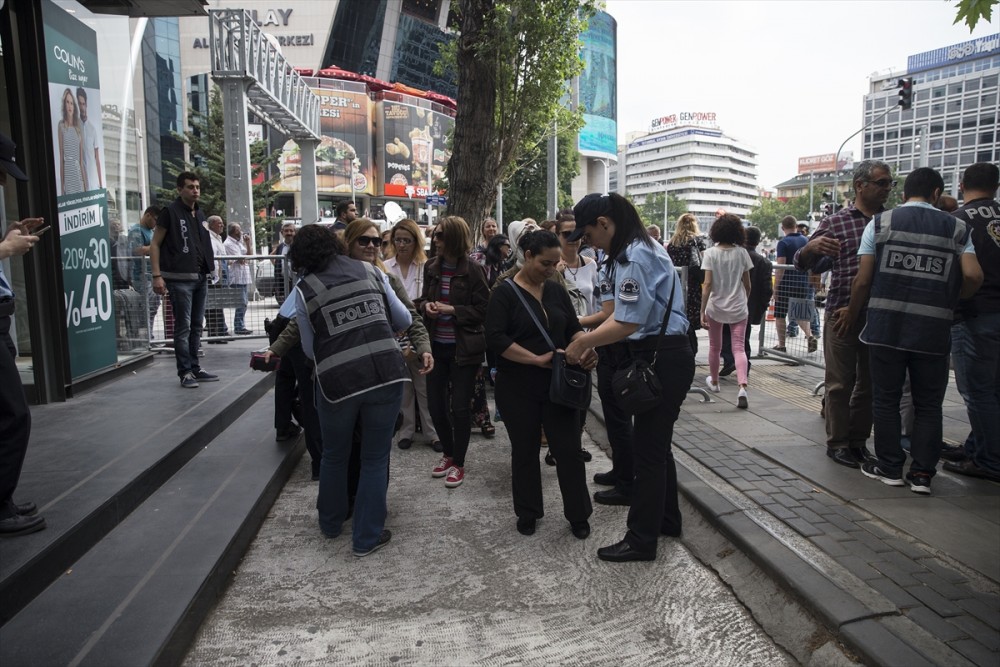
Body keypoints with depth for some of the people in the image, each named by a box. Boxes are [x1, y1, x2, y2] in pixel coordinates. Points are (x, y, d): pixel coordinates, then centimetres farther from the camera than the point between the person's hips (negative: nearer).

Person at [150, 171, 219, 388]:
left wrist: (208, 268, 14)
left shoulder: (199, 214, 15)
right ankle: (184, 372, 2)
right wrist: (157, 275, -15)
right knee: (183, 326, -4)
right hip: (179, 278, -7)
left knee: (196, 325, 12)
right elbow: (155, 245, -6)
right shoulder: (170, 211, -5)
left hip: (200, 277, 7)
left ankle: (195, 369, 20)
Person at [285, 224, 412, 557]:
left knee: (334, 455, 23)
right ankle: (367, 537, 22)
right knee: (375, 458, 14)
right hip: (387, 373, 1)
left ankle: (331, 523, 42)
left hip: (338, 380, -1)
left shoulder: (304, 289, 2)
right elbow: (404, 320, 13)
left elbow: (310, 349, 8)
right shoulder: (370, 270, 9)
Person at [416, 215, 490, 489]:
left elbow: (483, 310, -9)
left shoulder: (472, 270, -10)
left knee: (460, 406, 2)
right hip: (436, 345, 5)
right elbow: (422, 299, 16)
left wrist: (452, 309, -18)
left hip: (463, 348, -5)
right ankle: (448, 454, 32)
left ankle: (458, 463, 17)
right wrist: (425, 305, -7)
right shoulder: (431, 267, 5)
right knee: (435, 404, 10)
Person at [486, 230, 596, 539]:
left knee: (569, 449, 4)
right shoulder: (505, 293, -7)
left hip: (559, 383, 3)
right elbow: (495, 339, -17)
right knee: (525, 450, 10)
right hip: (519, 387, -3)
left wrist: (586, 347, -13)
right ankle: (528, 513, 27)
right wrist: (537, 359, -22)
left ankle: (578, 514, 19)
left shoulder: (556, 291, 8)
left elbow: (573, 328, 10)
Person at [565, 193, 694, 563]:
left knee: (648, 448, -2)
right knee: (656, 442, 19)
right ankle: (667, 519, 35)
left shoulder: (636, 257, -20)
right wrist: (589, 339, 6)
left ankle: (641, 540, 10)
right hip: (663, 356, 11)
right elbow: (626, 313, 14)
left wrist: (583, 342, -12)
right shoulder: (638, 248, 13)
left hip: (663, 360, -11)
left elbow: (627, 323, -24)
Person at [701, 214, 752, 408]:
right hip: (738, 308, 1)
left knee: (715, 347, 18)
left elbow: (708, 284, -14)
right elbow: (747, 285, 3)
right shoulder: (742, 253, -2)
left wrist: (702, 311, -11)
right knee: (739, 348, 0)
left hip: (716, 307, -1)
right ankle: (742, 387, -20)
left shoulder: (711, 253, -8)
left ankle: (714, 382, 37)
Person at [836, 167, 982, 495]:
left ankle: (889, 467, 17)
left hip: (885, 325, -1)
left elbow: (863, 280, -2)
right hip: (933, 331, 1)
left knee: (885, 400, 11)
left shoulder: (880, 222, 2)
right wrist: (951, 299, 13)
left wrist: (851, 314, 11)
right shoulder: (957, 228, 5)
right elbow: (973, 276, -6)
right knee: (928, 405, 12)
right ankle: (922, 473, 14)